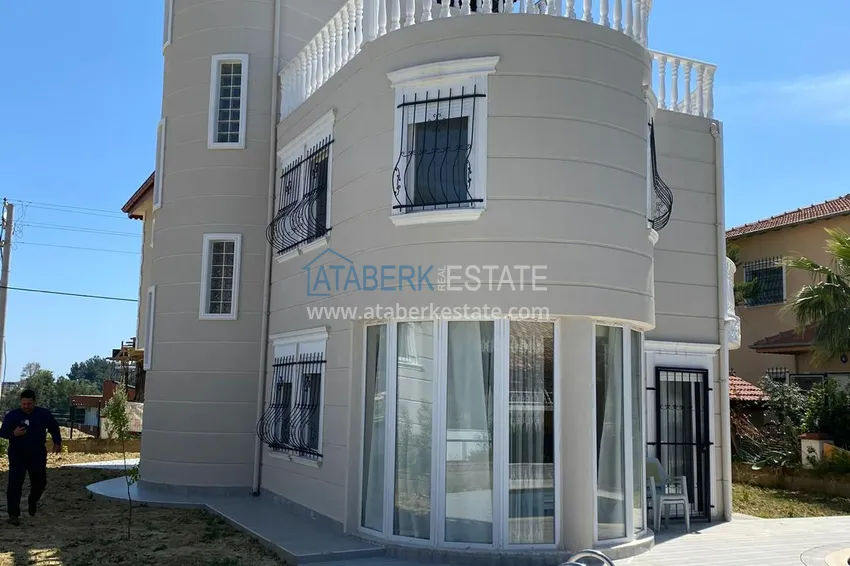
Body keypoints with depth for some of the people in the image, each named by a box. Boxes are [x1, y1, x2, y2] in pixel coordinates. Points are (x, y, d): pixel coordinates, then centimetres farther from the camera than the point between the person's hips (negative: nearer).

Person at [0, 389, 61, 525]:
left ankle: (33, 502, 43)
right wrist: (13, 433, -36)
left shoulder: (43, 414, -3)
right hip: (17, 454, -2)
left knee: (40, 481, 12)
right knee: (15, 483, -11)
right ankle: (13, 514, -5)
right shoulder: (12, 415, -9)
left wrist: (57, 442, 3)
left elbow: (54, 427, 10)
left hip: (38, 454, 3)